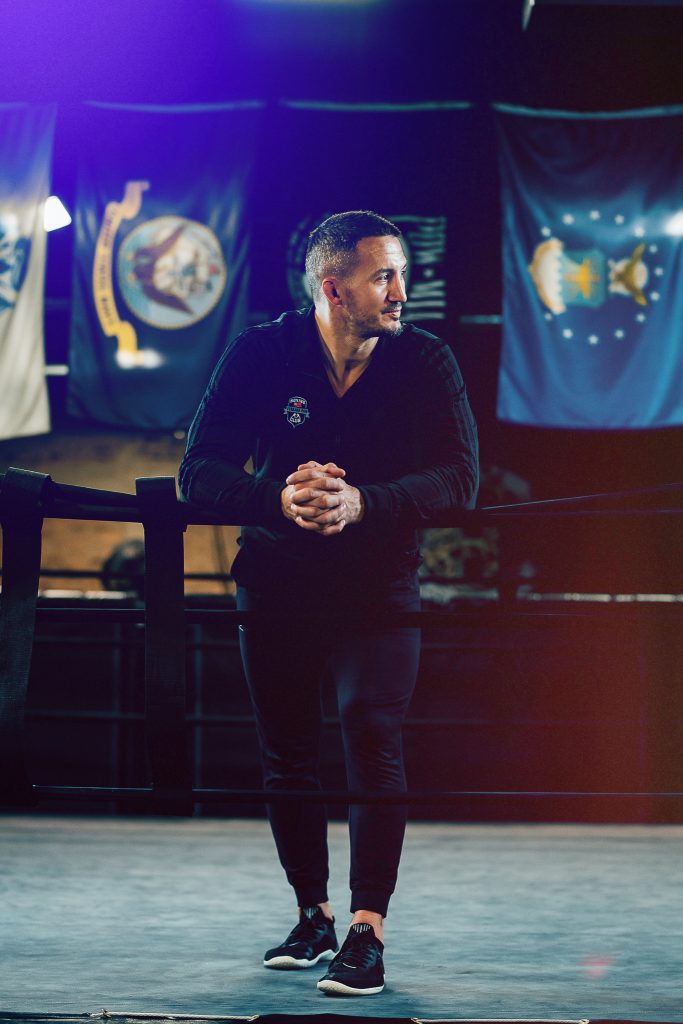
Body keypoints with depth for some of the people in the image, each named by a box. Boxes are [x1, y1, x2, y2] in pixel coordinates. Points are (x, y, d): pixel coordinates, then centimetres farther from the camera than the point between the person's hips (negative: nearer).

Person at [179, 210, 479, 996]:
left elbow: (459, 480, -19)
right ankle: (312, 916, 29)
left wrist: (360, 504, -35)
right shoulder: (259, 356, -9)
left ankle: (367, 932, -20)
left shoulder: (424, 362, -9)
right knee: (285, 752, 10)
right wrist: (280, 501, -34)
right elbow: (199, 474, -14)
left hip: (378, 585, -2)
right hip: (277, 584, 2)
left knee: (370, 725, -22)